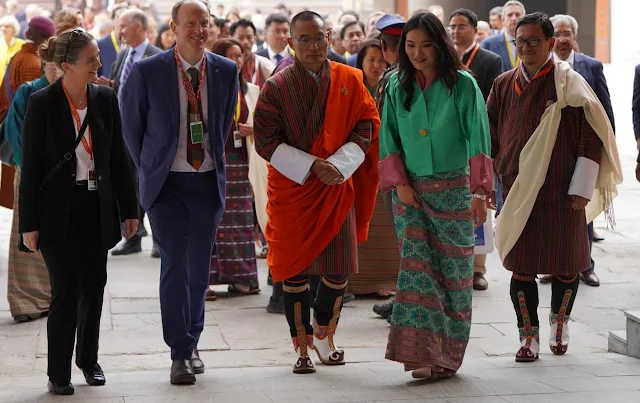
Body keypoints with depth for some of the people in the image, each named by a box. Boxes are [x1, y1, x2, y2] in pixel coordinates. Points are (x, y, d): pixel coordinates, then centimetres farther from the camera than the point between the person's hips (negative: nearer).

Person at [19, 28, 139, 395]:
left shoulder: (105, 99, 2)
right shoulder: (42, 103, -10)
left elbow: (118, 157, 9)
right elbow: (30, 166, -8)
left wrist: (129, 209, 9)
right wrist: (29, 224, -9)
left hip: (97, 207, 4)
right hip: (59, 210, -4)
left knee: (94, 286, 11)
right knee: (66, 290, -4)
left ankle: (88, 359, 31)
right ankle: (59, 374, 8)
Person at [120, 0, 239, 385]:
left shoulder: (226, 71, 1)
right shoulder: (148, 72, -7)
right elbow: (131, 125, 5)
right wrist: (149, 167, 7)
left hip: (208, 182, 3)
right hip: (167, 182, -3)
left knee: (199, 268, 10)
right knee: (175, 267, -6)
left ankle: (192, 344, 25)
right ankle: (181, 353, 1)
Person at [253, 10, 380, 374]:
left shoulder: (349, 81, 2)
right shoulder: (276, 88, -4)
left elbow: (366, 127, 1)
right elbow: (266, 141, -7)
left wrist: (338, 164, -14)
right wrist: (311, 166, -17)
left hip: (338, 186, 2)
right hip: (292, 190, -1)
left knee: (339, 268, 2)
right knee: (295, 268, 3)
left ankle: (324, 333, 26)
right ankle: (303, 346, 15)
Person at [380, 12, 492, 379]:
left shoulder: (463, 85, -5)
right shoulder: (398, 87, 5)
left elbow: (478, 140, -7)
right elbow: (389, 140, 9)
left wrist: (480, 191, -12)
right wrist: (400, 183, -3)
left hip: (453, 189, -2)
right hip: (411, 190, 2)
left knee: (453, 271, 3)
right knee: (416, 266, -8)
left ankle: (447, 355, 12)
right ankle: (424, 353, -8)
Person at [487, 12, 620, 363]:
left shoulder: (569, 84, -5)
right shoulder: (503, 85, 5)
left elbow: (593, 136, -6)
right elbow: (489, 137, 13)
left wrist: (582, 189, -10)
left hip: (561, 193, -2)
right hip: (517, 191, 2)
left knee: (565, 265, 8)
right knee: (521, 266, 0)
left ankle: (559, 321, 32)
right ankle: (529, 334, 11)